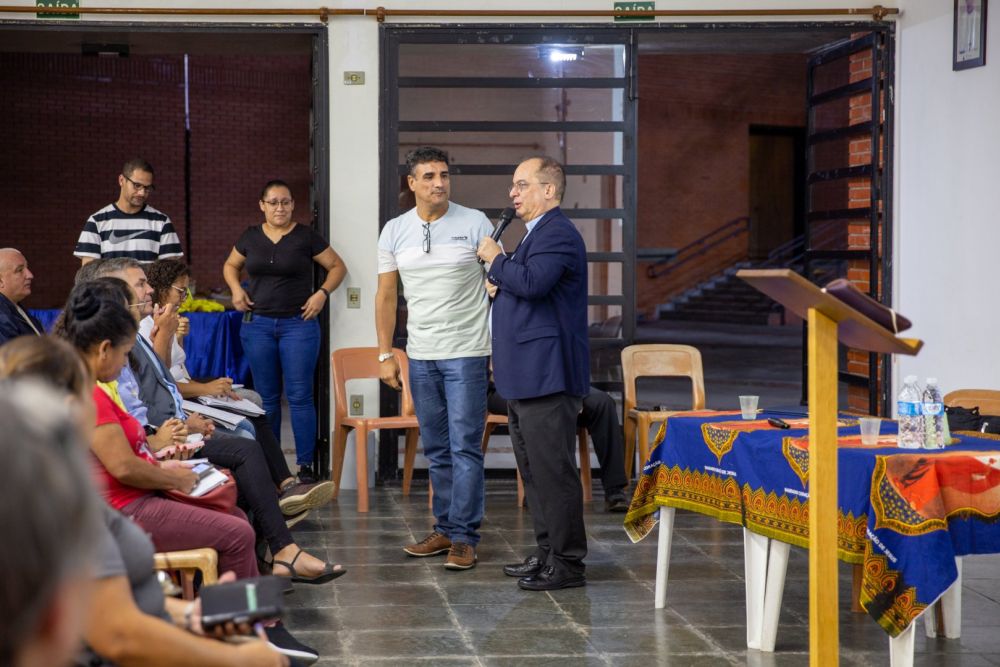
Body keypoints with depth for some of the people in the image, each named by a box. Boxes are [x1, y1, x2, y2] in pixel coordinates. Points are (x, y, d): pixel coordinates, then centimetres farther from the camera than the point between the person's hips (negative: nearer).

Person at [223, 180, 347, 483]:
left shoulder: (306, 236, -1)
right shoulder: (250, 237, 7)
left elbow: (337, 267, 5)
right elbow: (230, 266, 23)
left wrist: (322, 293, -9)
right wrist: (236, 289, 4)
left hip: (298, 324, -3)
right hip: (258, 324, 3)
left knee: (299, 396, -4)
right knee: (266, 398, 8)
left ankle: (306, 465, 1)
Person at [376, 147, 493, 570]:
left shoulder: (474, 223, -5)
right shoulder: (395, 231, 6)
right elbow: (386, 295, 11)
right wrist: (385, 355, 7)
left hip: (465, 352, -4)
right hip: (420, 355, 4)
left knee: (465, 447, -5)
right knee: (436, 450, 12)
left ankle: (464, 538, -1)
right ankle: (445, 529, 21)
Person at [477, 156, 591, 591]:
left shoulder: (557, 234, -14)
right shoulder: (539, 233, 21)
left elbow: (532, 283, -28)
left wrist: (496, 260, -11)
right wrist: (499, 284, 6)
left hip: (547, 375, -11)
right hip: (526, 376, 11)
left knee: (552, 470, -8)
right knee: (534, 469, 15)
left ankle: (567, 562, -3)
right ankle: (547, 552, 24)